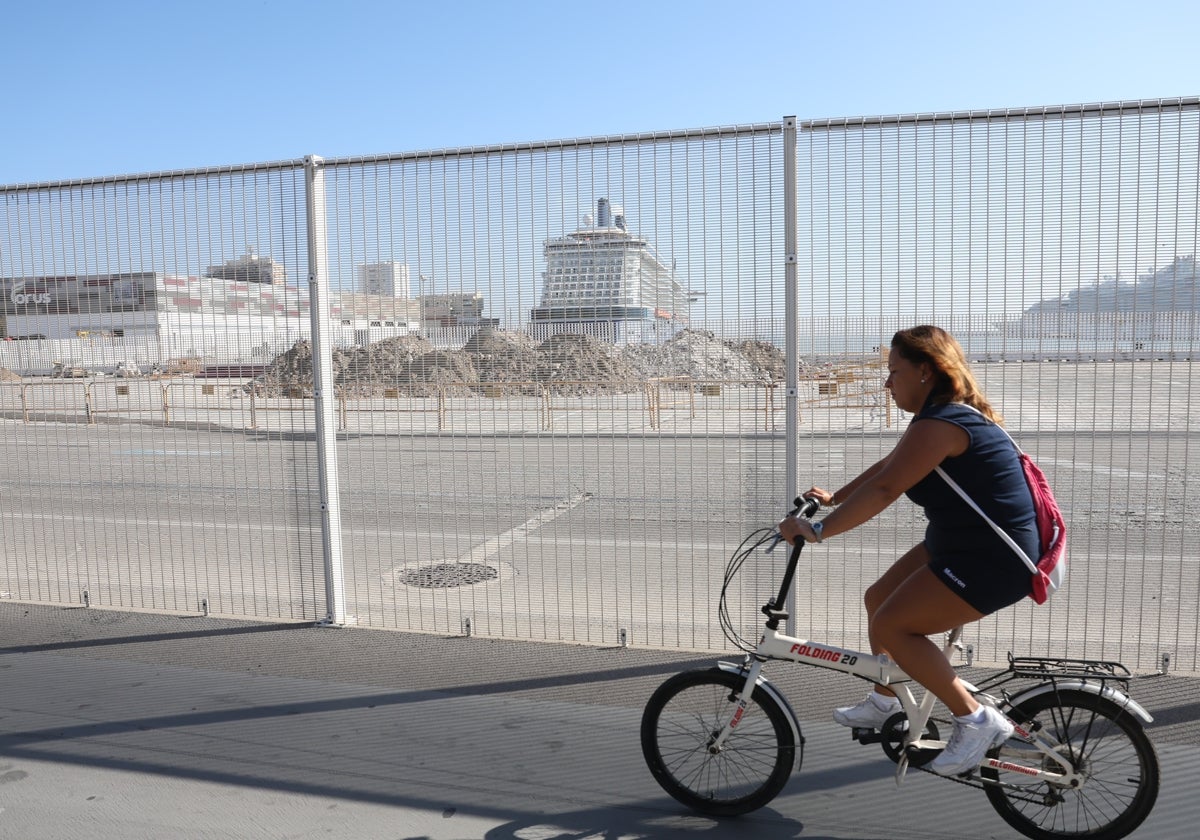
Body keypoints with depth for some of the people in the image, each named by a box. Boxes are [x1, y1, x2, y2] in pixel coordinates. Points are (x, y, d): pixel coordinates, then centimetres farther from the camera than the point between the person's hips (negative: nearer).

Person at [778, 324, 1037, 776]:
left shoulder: (940, 424, -23)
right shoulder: (945, 413, 11)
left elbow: (883, 489, -30)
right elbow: (886, 467, 19)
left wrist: (818, 529, -28)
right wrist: (834, 498, 19)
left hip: (993, 560, -11)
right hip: (958, 544, 11)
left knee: (891, 626, -15)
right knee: (878, 599, 14)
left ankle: (977, 721, -4)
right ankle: (884, 703, 31)